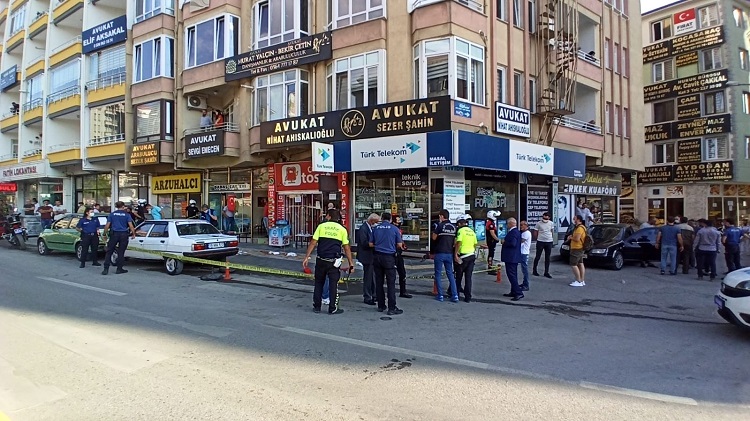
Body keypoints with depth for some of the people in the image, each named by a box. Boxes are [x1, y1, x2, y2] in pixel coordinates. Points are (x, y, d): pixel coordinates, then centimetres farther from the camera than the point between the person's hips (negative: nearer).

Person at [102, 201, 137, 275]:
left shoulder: (112, 214, 5)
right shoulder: (127, 215, 0)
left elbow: (107, 226, 1)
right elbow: (131, 226, -8)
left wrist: (105, 234, 10)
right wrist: (133, 234, 2)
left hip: (114, 234, 1)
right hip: (123, 234, -1)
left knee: (109, 252, 6)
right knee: (121, 252, 6)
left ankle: (106, 269, 0)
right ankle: (119, 269, 10)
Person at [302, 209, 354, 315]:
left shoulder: (321, 226, 4)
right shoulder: (342, 229, 4)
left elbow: (313, 243, -1)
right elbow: (346, 248, 1)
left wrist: (306, 257, 2)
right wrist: (351, 263, 4)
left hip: (321, 260, 1)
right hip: (334, 261, -1)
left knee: (319, 283, 15)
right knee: (333, 284, 5)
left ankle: (316, 306, 20)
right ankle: (333, 309, 8)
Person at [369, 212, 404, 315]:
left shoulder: (375, 228, 5)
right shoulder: (394, 228, -2)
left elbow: (371, 244, 7)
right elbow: (399, 245, -1)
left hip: (377, 256, 3)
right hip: (389, 257, -3)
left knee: (379, 282, 11)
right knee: (391, 283, -2)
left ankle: (381, 306, 17)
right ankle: (392, 308, -4)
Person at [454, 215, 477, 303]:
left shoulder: (461, 230, -8)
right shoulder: (472, 231, 11)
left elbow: (458, 243, -18)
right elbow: (475, 245, 15)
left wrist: (455, 254, -16)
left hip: (463, 256, -5)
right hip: (472, 256, 5)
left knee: (459, 276, 10)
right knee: (468, 277, 6)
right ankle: (468, 297, 4)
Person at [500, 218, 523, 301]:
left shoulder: (513, 232, -18)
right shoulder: (516, 232, 14)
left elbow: (513, 244, -28)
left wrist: (504, 242, -14)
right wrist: (505, 242, 11)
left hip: (511, 257, -11)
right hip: (513, 257, 11)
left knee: (511, 275, -9)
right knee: (513, 275, 16)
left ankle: (518, 293, -10)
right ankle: (513, 292, 24)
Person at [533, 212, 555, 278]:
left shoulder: (551, 223, 2)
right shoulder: (538, 223, -7)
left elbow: (552, 232, 15)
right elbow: (536, 232, 3)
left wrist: (552, 239, 17)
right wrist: (538, 238, 5)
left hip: (549, 242, 3)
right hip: (540, 242, -3)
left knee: (547, 258, 7)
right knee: (538, 256, 3)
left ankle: (546, 272, 13)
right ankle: (534, 270, 17)